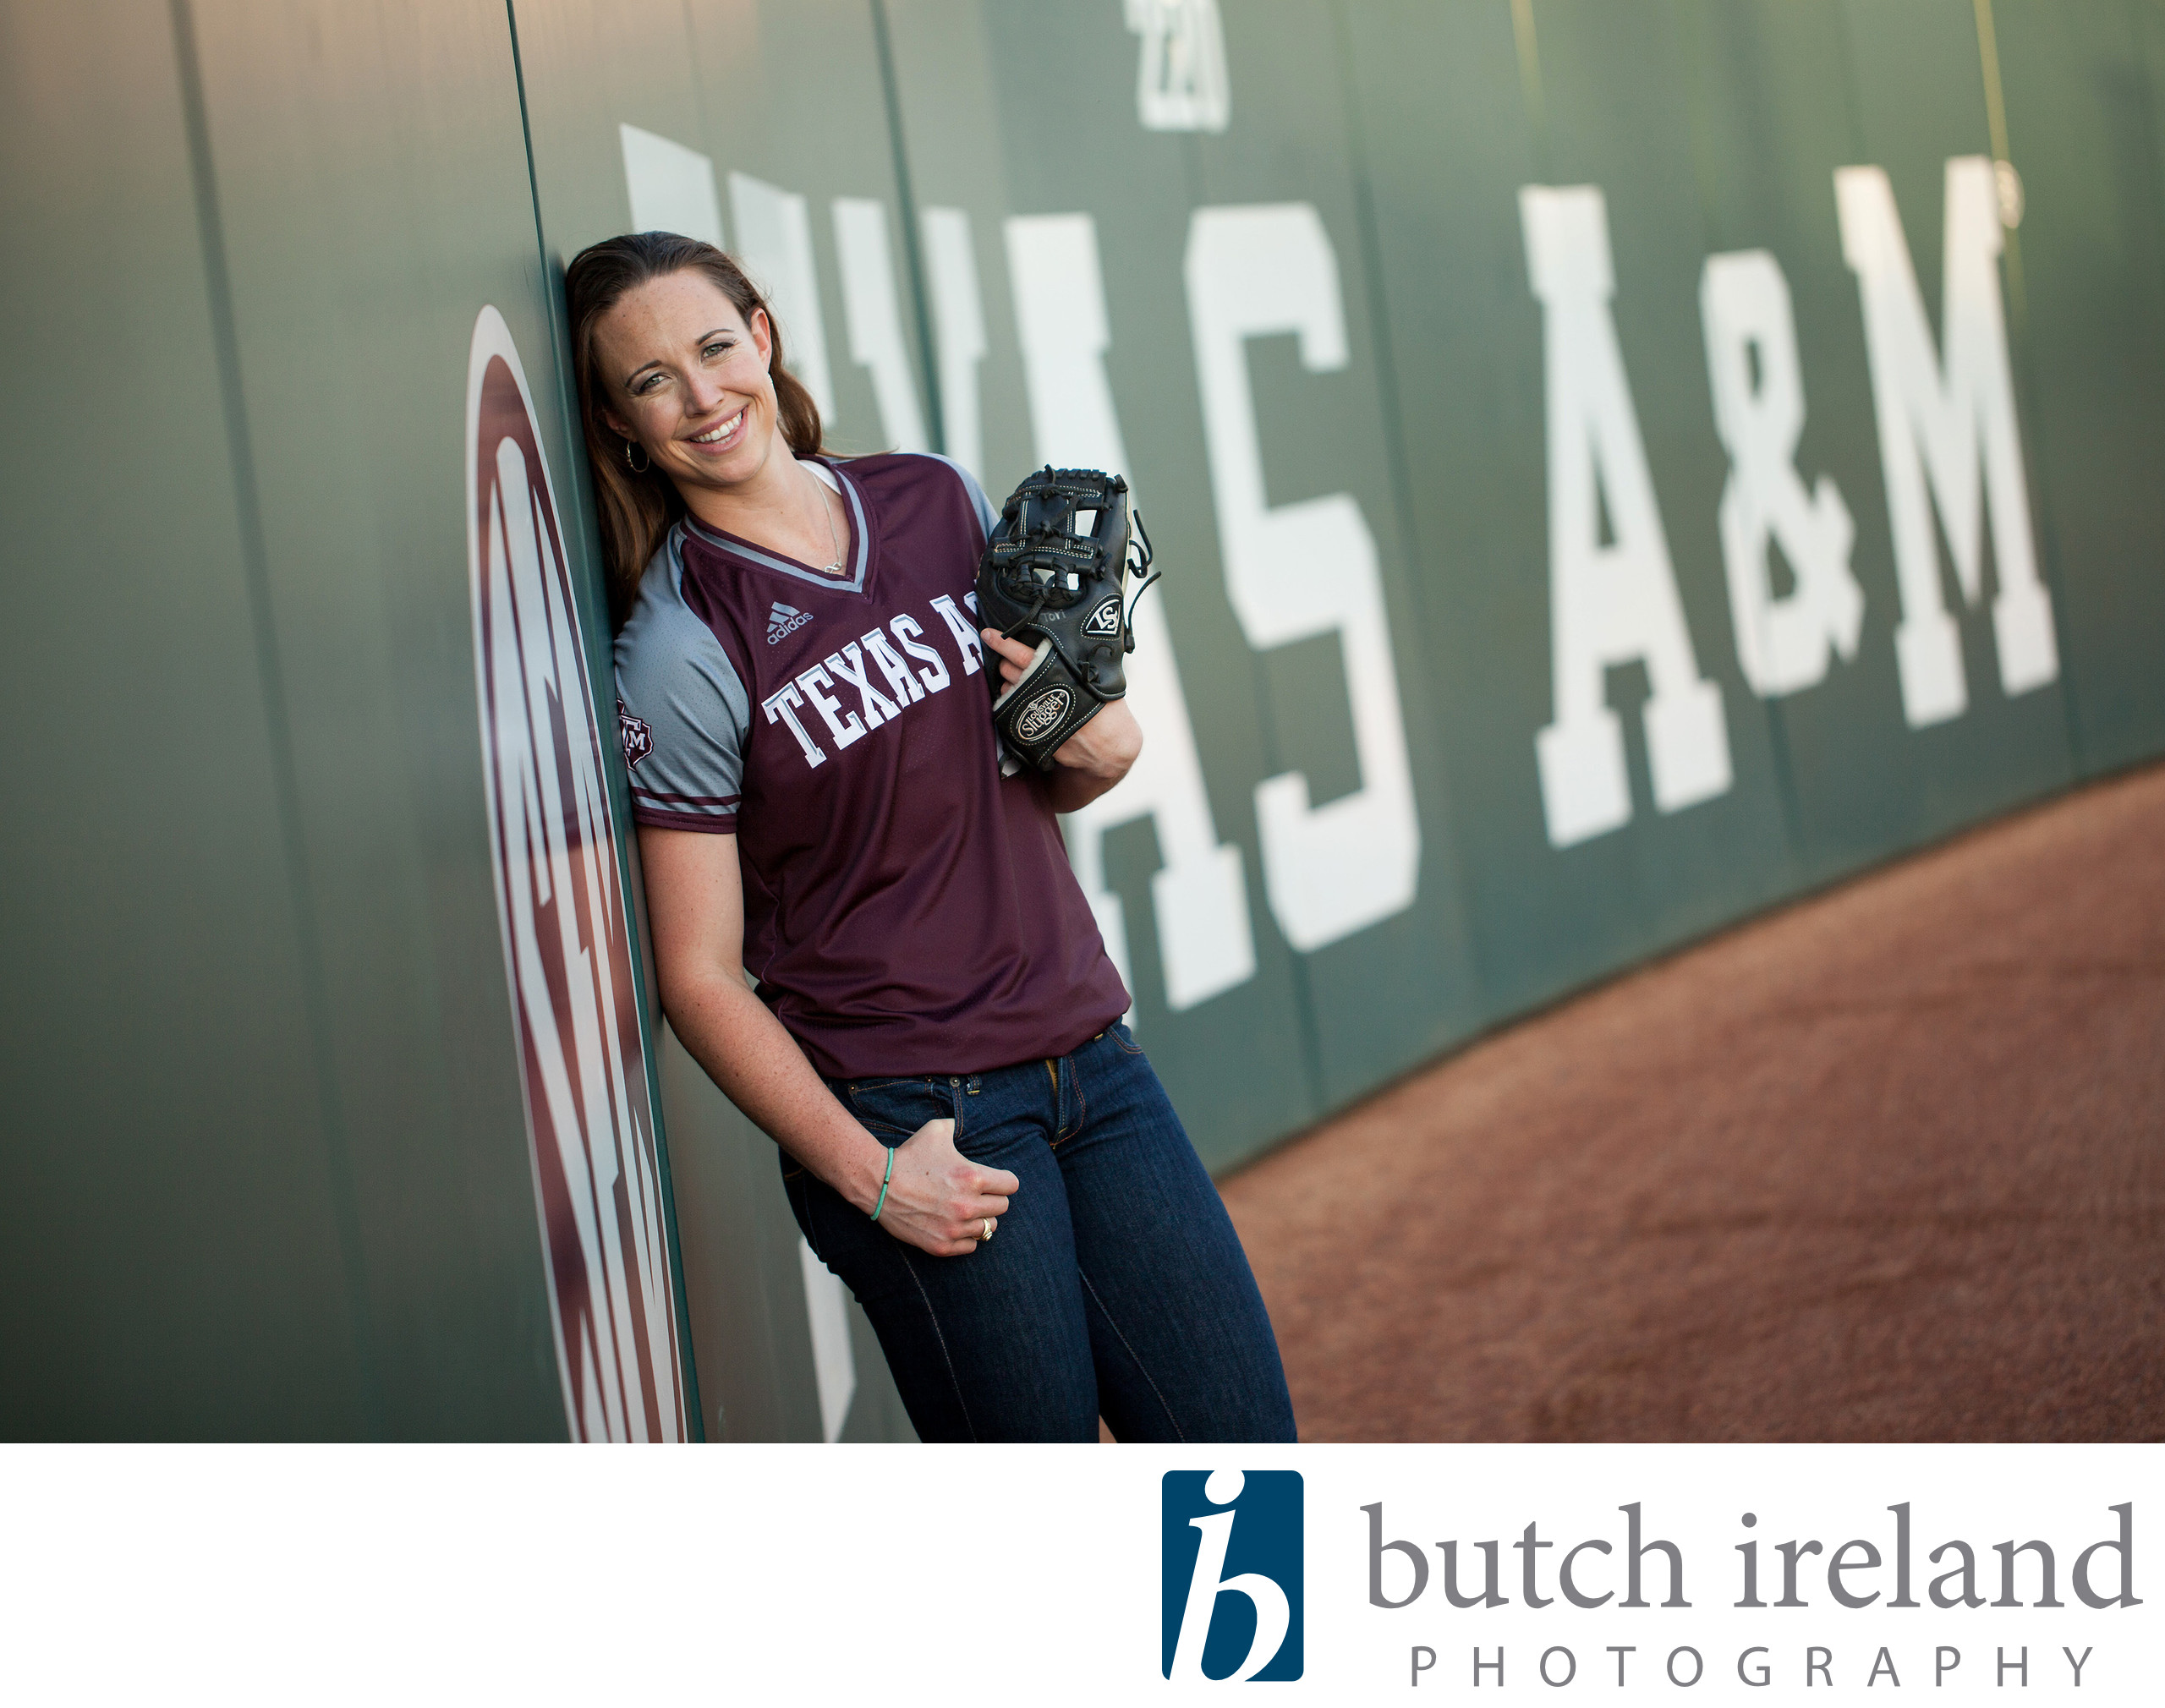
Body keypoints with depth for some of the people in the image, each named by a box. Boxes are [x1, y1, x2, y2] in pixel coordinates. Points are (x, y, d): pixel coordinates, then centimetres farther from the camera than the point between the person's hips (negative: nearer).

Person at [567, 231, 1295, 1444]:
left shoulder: (939, 501, 6)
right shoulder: (680, 650, -9)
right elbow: (700, 974, -9)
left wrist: (1097, 750, -4)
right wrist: (870, 1174, -15)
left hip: (1088, 1059, 5)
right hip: (909, 1112, -5)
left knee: (1242, 1453, 3)